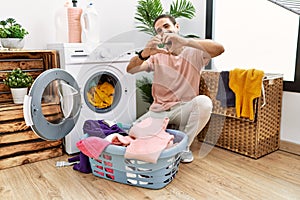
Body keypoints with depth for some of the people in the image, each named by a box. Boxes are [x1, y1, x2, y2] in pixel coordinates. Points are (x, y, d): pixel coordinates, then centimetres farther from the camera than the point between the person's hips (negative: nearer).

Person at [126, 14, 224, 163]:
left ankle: (184, 146, -11)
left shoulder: (194, 52, 0)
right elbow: (130, 70, -11)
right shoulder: (157, 55, 7)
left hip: (184, 109, -1)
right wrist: (145, 53, -34)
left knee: (204, 102, -32)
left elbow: (219, 49, -21)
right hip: (158, 110, 2)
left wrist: (184, 41, -36)